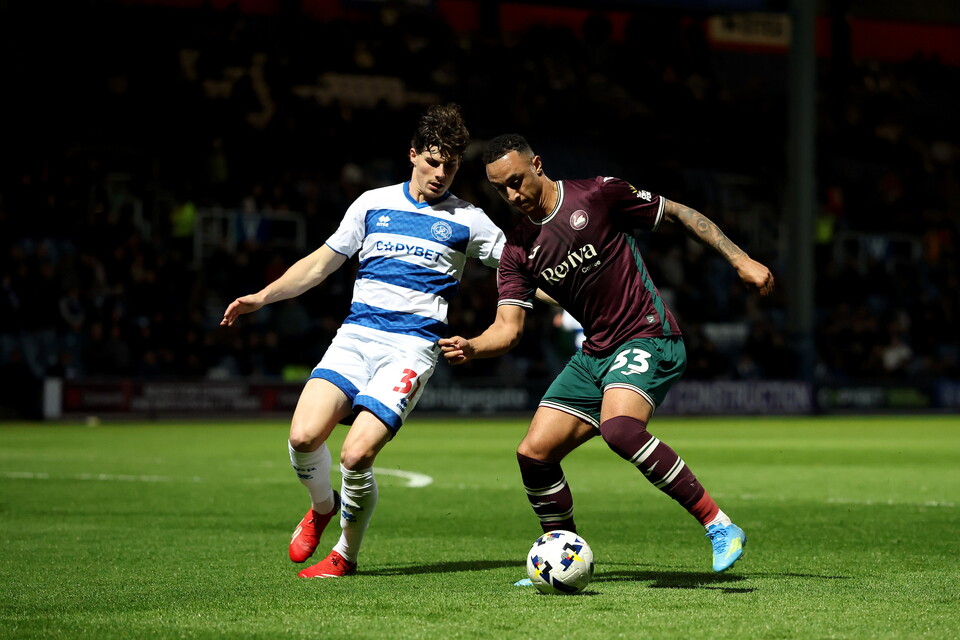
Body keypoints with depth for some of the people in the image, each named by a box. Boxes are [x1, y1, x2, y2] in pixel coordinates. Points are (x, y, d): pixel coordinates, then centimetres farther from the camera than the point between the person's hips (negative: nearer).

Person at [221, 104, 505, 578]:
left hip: (412, 349, -3)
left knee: (356, 455, -21)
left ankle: (347, 554, 5)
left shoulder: (467, 221, 7)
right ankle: (322, 506, 14)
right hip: (355, 338, 3)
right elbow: (321, 263, 20)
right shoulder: (373, 204, 14)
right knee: (304, 436, -20)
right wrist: (262, 297, 10)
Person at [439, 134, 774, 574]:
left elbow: (678, 214, 0)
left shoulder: (598, 195, -8)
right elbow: (508, 328, 1)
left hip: (648, 338, -7)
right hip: (594, 354, 7)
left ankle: (718, 525, -27)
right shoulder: (517, 250, 7)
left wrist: (740, 260, -6)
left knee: (618, 427, -34)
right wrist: (471, 348, -21)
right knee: (534, 454, -1)